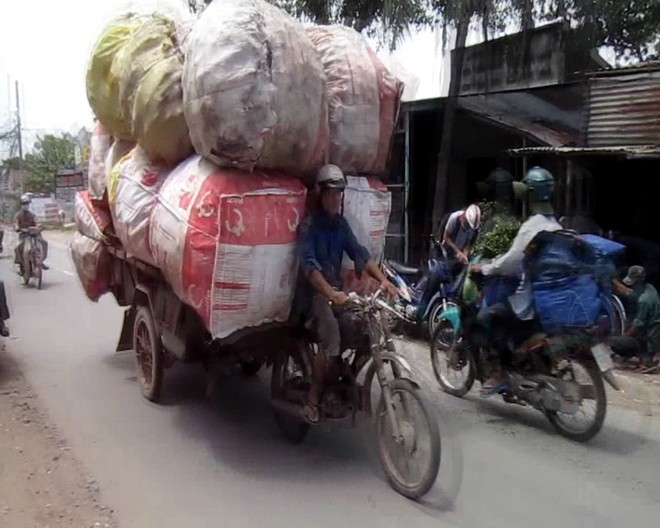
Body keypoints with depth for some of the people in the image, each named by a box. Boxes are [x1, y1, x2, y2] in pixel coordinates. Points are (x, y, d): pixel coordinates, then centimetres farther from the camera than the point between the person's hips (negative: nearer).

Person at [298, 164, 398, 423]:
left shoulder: (341, 224, 11)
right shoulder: (309, 225, -10)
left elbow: (359, 253, 5)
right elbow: (308, 265, -24)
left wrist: (383, 279, -11)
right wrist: (330, 293, -39)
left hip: (337, 288, 7)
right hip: (316, 291, -7)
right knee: (331, 344, -27)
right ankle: (312, 399, -10)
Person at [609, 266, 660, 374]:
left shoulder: (644, 300, -26)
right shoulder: (649, 288, 1)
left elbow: (638, 326, -20)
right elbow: (626, 292, 13)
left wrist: (623, 336, -6)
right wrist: (611, 280, 6)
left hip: (650, 340, -9)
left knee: (613, 341, -17)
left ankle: (646, 358, -8)